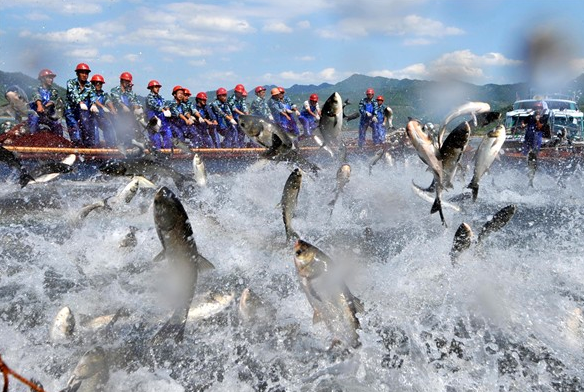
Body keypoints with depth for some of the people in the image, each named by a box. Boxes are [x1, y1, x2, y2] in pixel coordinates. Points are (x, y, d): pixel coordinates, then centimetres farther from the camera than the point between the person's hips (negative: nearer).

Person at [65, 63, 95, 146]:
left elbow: (93, 97, -8)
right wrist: (80, 103, -39)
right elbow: (73, 94, -19)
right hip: (71, 111, -2)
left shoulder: (89, 86, 9)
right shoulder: (71, 83, 0)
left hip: (83, 111, 2)